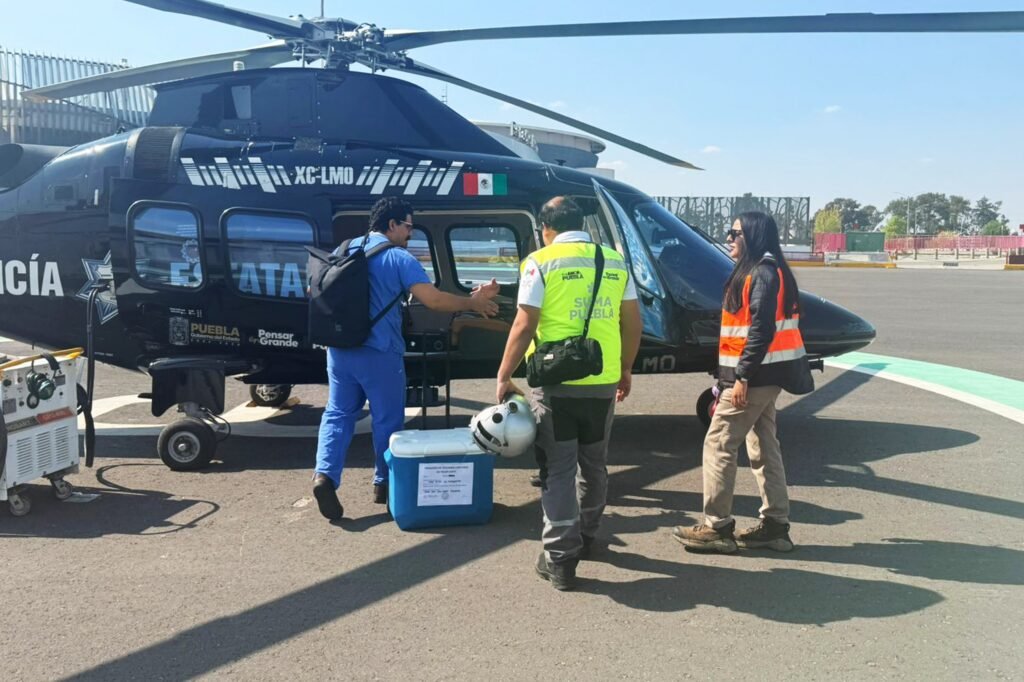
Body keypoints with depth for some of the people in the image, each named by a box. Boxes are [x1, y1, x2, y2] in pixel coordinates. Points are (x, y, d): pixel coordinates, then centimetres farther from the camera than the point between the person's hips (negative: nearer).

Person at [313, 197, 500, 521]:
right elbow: (433, 300, -15)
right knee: (387, 420, 9)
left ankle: (325, 474, -8)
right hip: (379, 353, -5)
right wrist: (472, 303, -3)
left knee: (338, 413, 10)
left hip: (340, 348, 6)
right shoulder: (399, 258, -9)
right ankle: (384, 483, 20)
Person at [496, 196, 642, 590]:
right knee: (594, 465, 20)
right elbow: (632, 322, 8)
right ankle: (585, 537, 35)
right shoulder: (615, 261, 7)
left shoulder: (541, 262, -7)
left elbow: (525, 325, -10)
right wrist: (626, 370, 20)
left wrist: (504, 376, -3)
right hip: (603, 381, 4)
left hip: (556, 382, -4)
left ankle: (560, 558, 5)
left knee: (558, 470, 4)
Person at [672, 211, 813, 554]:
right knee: (764, 447, 13)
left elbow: (763, 329, -22)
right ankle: (775, 525, 19)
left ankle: (717, 527, 0)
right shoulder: (760, 271, 17)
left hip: (754, 375, -10)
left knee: (718, 444, -6)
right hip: (765, 375, 10)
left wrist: (742, 377, -23)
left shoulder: (763, 272, -14)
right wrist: (730, 378, 18)